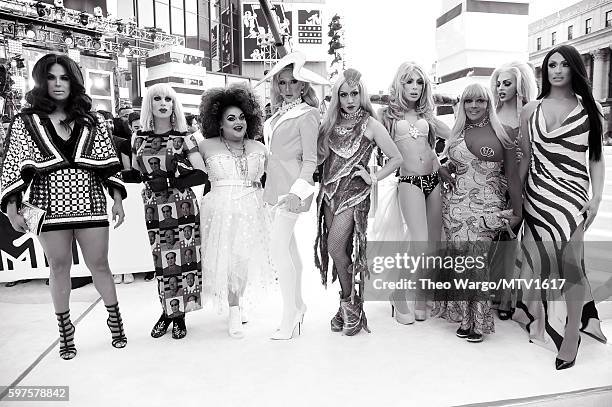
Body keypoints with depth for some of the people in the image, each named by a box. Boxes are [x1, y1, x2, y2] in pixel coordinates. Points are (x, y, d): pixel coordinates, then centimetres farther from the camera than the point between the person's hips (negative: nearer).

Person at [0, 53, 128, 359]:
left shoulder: (90, 122, 8)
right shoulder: (25, 122, 5)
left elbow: (109, 161, 6)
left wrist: (117, 199, -1)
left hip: (89, 204, 0)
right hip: (49, 205, 0)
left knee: (99, 265, 4)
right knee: (59, 268, 7)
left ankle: (115, 318, 23)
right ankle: (65, 330, 23)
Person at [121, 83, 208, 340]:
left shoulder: (184, 138, -2)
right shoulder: (139, 139, 9)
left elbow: (201, 175, -6)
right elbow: (135, 174, 17)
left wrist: (171, 183, -14)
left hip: (182, 206, -3)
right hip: (154, 209, 3)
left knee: (182, 259, -1)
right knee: (161, 261, 6)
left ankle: (180, 316, 13)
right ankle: (166, 312, 22)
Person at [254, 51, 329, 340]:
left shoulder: (307, 114, -7)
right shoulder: (279, 112, 15)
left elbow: (310, 159, -11)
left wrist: (298, 190, -21)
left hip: (292, 186, -8)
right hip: (276, 184, 8)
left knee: (279, 245, -12)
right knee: (288, 246, 13)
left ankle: (289, 315, -1)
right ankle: (298, 305, 26)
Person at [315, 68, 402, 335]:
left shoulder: (370, 125, -1)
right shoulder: (330, 123, 11)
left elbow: (396, 158, 1)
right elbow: (319, 157, 15)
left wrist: (373, 178, -5)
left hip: (354, 192, -5)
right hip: (329, 191, 5)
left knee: (336, 248, -13)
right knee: (338, 249, 6)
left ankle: (351, 304, 7)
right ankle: (347, 304, 20)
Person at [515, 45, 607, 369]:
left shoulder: (590, 109, 7)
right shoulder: (531, 110, 9)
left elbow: (596, 158, 7)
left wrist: (596, 197, -4)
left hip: (572, 196, -1)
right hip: (536, 196, 2)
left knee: (570, 265, -5)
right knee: (539, 261, 5)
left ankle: (571, 337, 9)